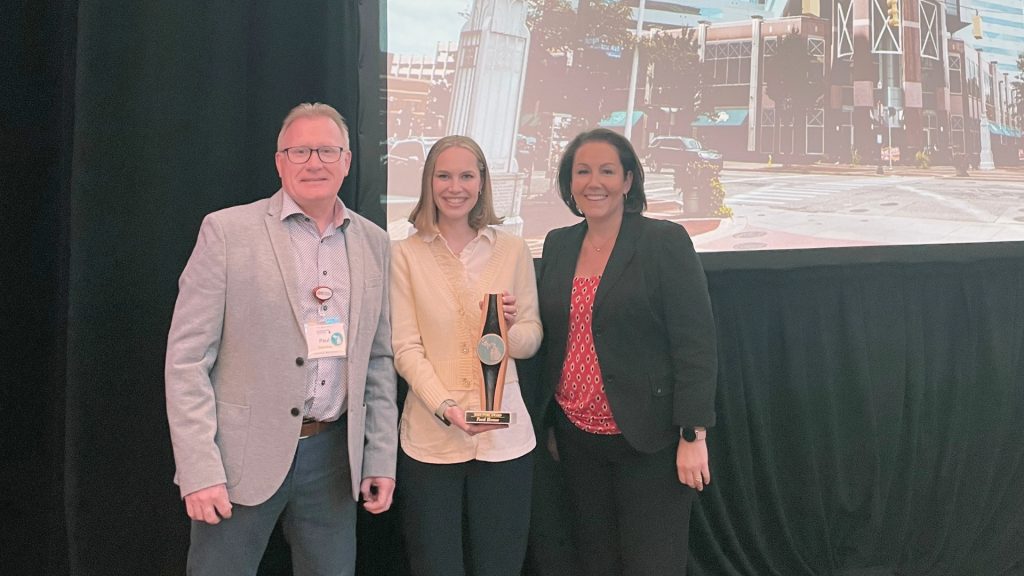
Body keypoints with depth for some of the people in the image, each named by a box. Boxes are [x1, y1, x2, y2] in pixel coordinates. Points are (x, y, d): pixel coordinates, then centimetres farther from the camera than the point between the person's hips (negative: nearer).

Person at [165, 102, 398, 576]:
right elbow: (187, 358, -7)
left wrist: (381, 458, 7)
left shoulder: (373, 243, 7)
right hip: (243, 456, -3)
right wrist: (199, 469, -12)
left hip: (334, 455, 4)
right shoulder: (227, 231, -5)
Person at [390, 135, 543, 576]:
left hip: (504, 434, 2)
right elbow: (406, 349, -6)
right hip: (431, 436, -1)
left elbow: (533, 338, 6)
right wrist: (446, 407, -19)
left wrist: (510, 328, -16)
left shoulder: (512, 249, 5)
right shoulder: (406, 254, -1)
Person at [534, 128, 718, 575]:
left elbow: (695, 344, -11)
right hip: (577, 437, 5)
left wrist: (693, 435, -14)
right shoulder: (558, 245, 7)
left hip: (648, 440, -5)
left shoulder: (666, 242, -8)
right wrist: (548, 424, 11)